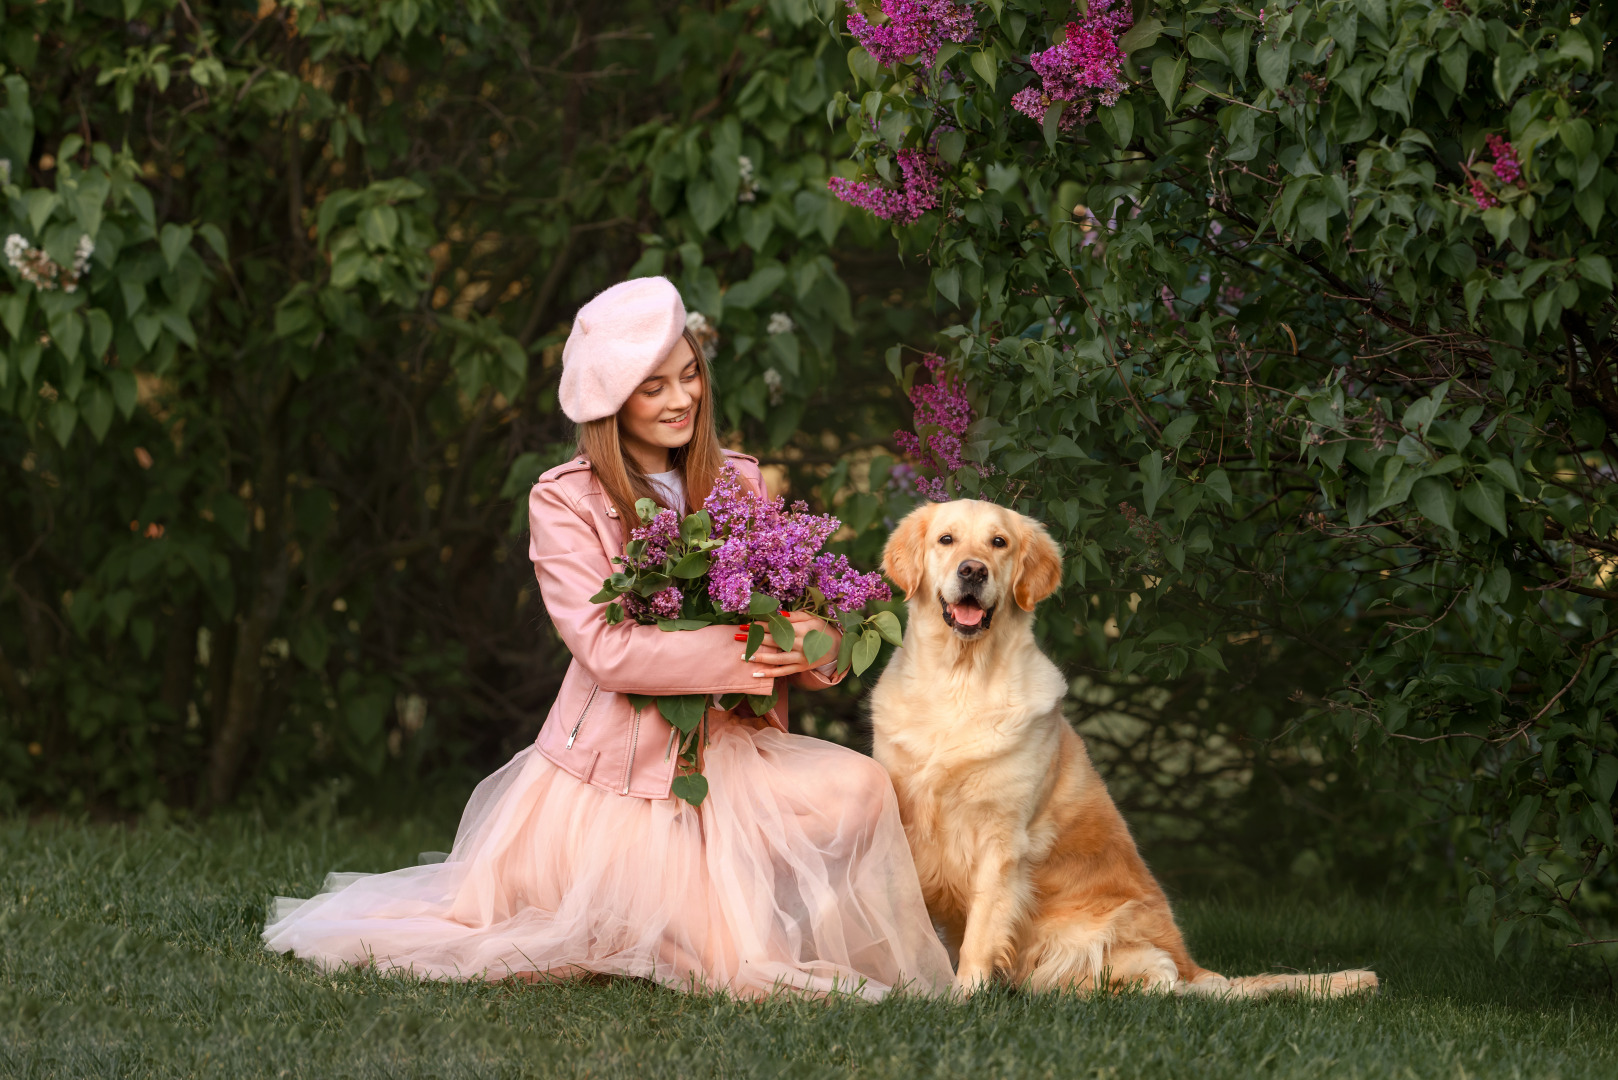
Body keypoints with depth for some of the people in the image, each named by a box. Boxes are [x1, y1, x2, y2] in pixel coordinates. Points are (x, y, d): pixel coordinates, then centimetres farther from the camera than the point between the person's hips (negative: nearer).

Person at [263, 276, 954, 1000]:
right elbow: (608, 650, -17)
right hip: (616, 771, -4)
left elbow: (798, 614, 9)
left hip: (729, 751, 4)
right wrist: (746, 655, -24)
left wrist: (812, 650, -17)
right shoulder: (564, 502, -6)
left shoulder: (742, 484, 9)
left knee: (859, 788, -24)